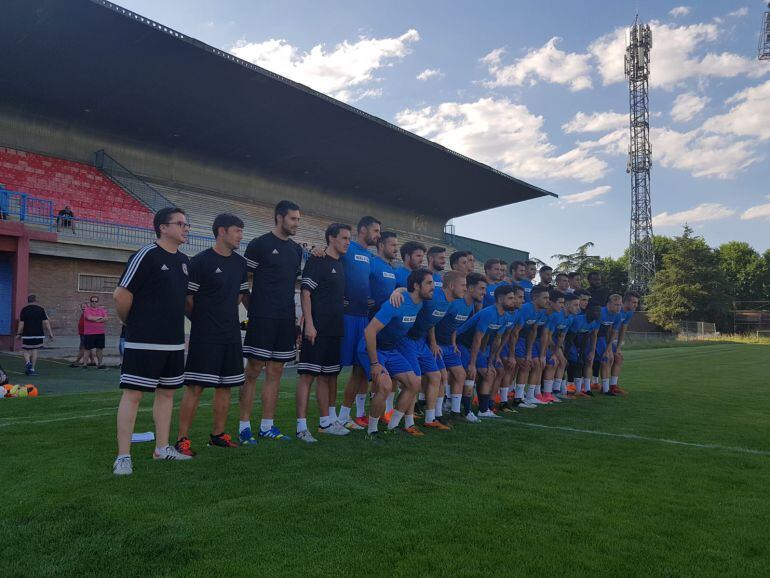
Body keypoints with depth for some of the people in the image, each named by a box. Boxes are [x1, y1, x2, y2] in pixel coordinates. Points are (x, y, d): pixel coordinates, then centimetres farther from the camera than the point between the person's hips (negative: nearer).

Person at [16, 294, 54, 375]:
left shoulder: (24, 310, 0)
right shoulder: (41, 309, 3)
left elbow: (21, 323, -4)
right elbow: (46, 322, -1)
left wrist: (18, 334, 3)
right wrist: (50, 334, 1)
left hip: (27, 334, -1)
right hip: (38, 334, 2)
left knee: (25, 350, 10)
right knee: (34, 351, 9)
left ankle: (28, 362, -16)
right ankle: (32, 369, 10)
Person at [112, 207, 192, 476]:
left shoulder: (184, 261, 11)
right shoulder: (147, 255, -13)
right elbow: (121, 294, -14)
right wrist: (130, 322, -1)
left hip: (174, 341, 8)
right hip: (144, 342, -8)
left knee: (167, 392, 13)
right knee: (133, 393, -2)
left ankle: (162, 448, 25)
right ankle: (123, 457, 4)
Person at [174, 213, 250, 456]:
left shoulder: (241, 263, 11)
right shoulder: (200, 261, -9)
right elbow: (187, 298, -8)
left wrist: (225, 315, 13)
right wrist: (203, 321, 1)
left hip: (231, 334, 7)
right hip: (205, 336, -7)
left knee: (226, 386, 11)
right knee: (195, 386, -5)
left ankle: (218, 434, 23)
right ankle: (182, 439, 4)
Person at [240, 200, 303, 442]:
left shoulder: (296, 249, 15)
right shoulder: (259, 244, -4)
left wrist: (298, 315, 15)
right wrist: (251, 308, -10)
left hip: (286, 318, 6)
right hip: (262, 317, -6)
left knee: (275, 372, 8)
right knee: (253, 370, -4)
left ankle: (267, 426, 16)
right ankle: (244, 427, 5)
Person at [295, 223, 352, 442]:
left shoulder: (340, 265, 17)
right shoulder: (317, 261, -7)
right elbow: (305, 293, -13)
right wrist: (309, 324, -19)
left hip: (334, 330, 8)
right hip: (317, 329, -8)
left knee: (327, 376, 13)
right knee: (308, 375, -6)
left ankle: (325, 422, 23)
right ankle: (301, 427, -2)